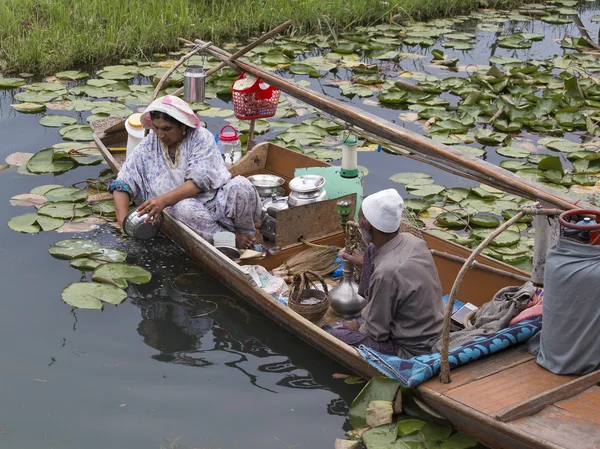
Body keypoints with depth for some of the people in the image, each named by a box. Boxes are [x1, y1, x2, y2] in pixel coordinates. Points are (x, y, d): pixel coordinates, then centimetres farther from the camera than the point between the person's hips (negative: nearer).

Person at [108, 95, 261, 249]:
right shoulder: (147, 147, 3)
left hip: (218, 200, -1)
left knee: (240, 186, -33)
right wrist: (123, 220, -15)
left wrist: (164, 200, -30)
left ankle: (245, 233, -8)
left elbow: (199, 181, -17)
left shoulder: (201, 138, -5)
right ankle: (233, 239, -22)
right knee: (184, 208, -36)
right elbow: (122, 184, 2)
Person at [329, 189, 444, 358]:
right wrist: (364, 262, 32)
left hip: (412, 350, -8)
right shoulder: (411, 240, -9)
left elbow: (377, 332, -19)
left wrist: (358, 329, 2)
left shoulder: (386, 274, -33)